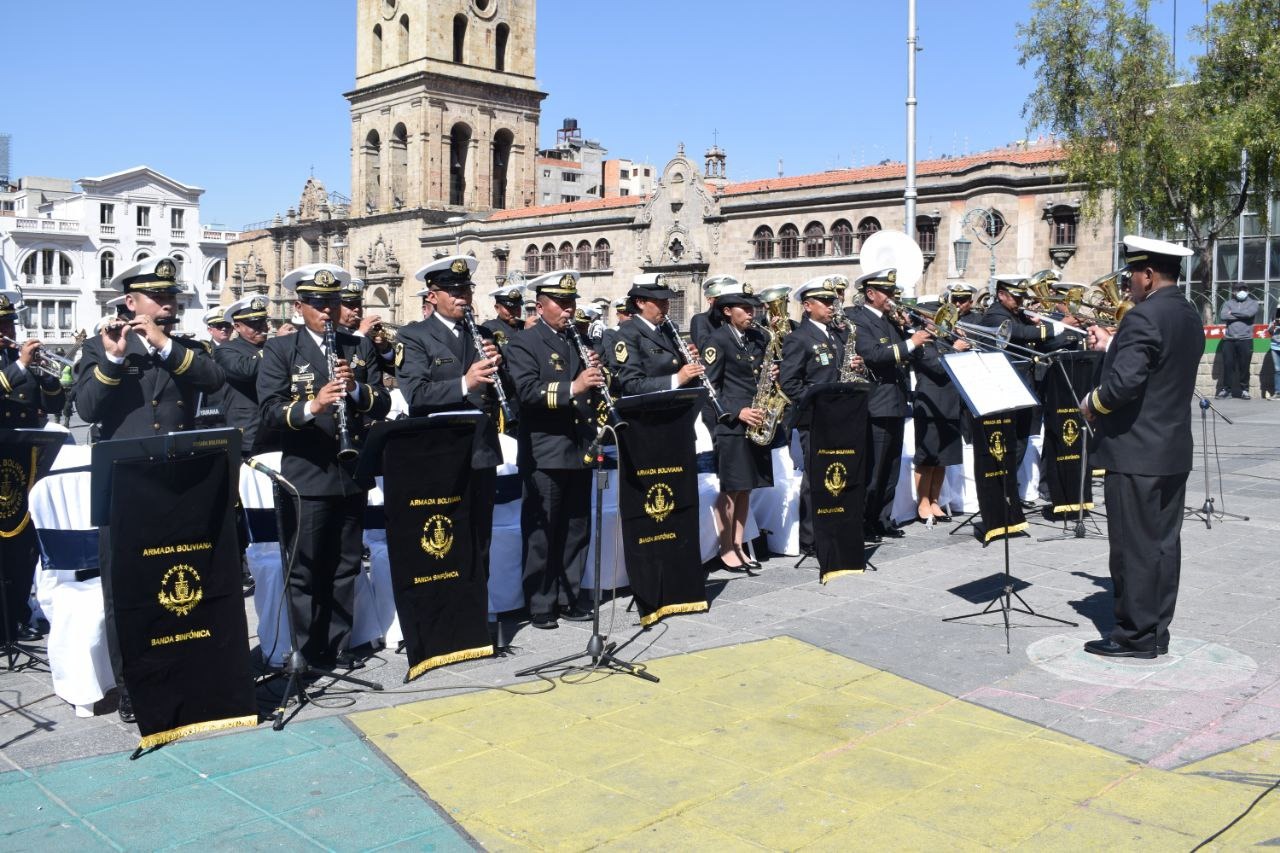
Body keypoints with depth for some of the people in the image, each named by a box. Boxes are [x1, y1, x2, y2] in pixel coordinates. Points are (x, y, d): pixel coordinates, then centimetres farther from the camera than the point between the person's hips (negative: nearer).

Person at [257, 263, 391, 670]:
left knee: (345, 569, 12)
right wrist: (311, 406, -30)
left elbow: (382, 405, 3)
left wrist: (357, 389, -18)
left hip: (352, 475, 4)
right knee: (304, 572, 3)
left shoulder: (361, 347, 10)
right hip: (305, 476, -3)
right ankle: (308, 654, 14)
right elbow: (269, 410, -13)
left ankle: (339, 648, 23)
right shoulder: (280, 350, 0)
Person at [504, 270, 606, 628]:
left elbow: (595, 389, 18)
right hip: (544, 454, -6)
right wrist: (571, 387, -32)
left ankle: (569, 596, 23)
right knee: (542, 533, 0)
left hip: (579, 450, 6)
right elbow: (528, 391, -20)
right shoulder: (523, 344, -4)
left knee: (576, 530, 12)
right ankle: (540, 604, 10)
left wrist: (597, 374, -4)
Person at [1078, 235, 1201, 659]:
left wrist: (1091, 403, -9)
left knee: (1134, 547, -1)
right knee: (1163, 543, 13)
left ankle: (1135, 635, 6)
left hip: (1136, 452, -9)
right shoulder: (1189, 317, 12)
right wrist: (1111, 345, 18)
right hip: (1173, 451, 9)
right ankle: (1156, 630, 21)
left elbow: (1124, 382, -26)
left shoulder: (1143, 316, -18)